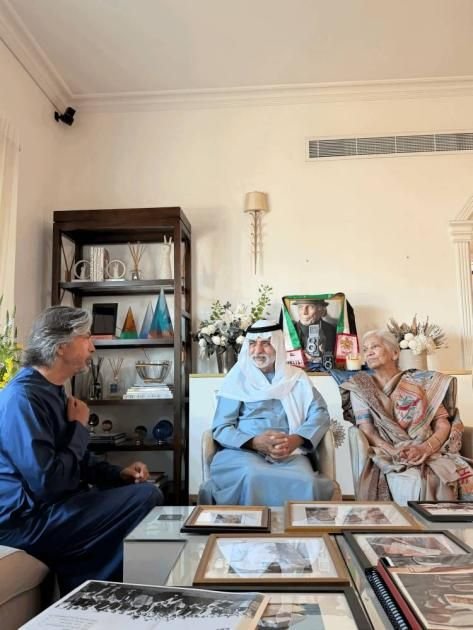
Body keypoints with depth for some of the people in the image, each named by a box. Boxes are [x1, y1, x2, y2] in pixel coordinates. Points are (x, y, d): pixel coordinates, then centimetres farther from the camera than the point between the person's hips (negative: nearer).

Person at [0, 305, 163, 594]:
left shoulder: (52, 390, 11)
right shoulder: (24, 398, -22)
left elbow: (78, 460, 19)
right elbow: (48, 482, -28)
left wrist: (118, 473, 3)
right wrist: (79, 428, -15)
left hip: (50, 505, 10)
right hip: (29, 519, -10)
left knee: (142, 490, 11)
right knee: (148, 497, -18)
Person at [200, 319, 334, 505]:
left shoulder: (296, 377, 13)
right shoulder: (237, 379, 6)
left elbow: (320, 413, 4)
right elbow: (221, 428, 1)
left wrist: (296, 439, -16)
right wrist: (254, 442, -17)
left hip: (290, 453, 2)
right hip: (244, 451, -1)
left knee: (306, 483, -31)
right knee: (252, 477, -35)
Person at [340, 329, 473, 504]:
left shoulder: (421, 382, 12)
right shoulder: (360, 388, 9)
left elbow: (443, 424, 5)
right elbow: (367, 431, 1)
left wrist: (425, 448, -14)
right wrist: (395, 453, -16)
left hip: (430, 454, 2)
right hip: (389, 457, -1)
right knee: (412, 483, -34)